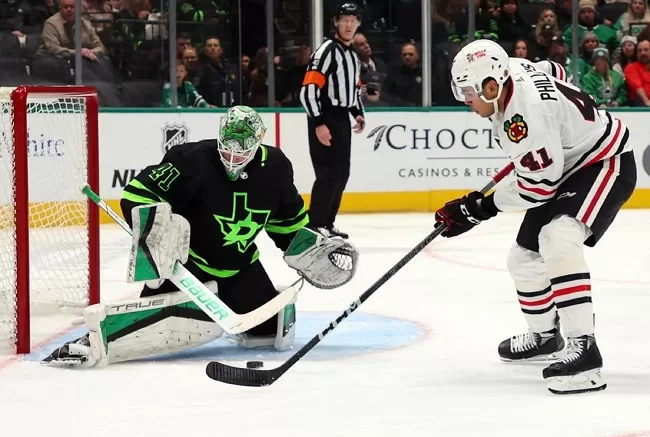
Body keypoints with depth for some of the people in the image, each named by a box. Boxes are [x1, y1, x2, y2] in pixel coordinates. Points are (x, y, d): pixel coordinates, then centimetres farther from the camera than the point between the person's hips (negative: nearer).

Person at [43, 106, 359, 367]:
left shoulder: (274, 167, -7)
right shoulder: (193, 161, -24)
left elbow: (287, 216, 13)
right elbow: (136, 196, -23)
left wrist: (308, 245, 9)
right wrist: (154, 231, -35)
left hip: (239, 265, 6)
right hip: (186, 259, -6)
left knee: (276, 327, -1)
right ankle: (96, 336, -37)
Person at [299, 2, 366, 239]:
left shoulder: (353, 55, 16)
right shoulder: (327, 51, -14)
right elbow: (308, 89, -21)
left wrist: (358, 113, 15)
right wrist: (318, 123, -25)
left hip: (342, 119, 9)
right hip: (325, 119, -9)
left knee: (342, 174, 11)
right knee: (329, 173, -13)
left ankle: (327, 223, 20)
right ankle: (315, 226, -11)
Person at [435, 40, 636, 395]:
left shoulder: (528, 110, -33)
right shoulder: (512, 74, -6)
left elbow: (539, 184, -28)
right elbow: (556, 73, 16)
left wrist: (481, 208, -21)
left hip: (606, 163, -11)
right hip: (567, 163, 11)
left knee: (557, 240, -34)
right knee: (524, 257, 15)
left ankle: (584, 349, -37)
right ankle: (544, 336, 41)